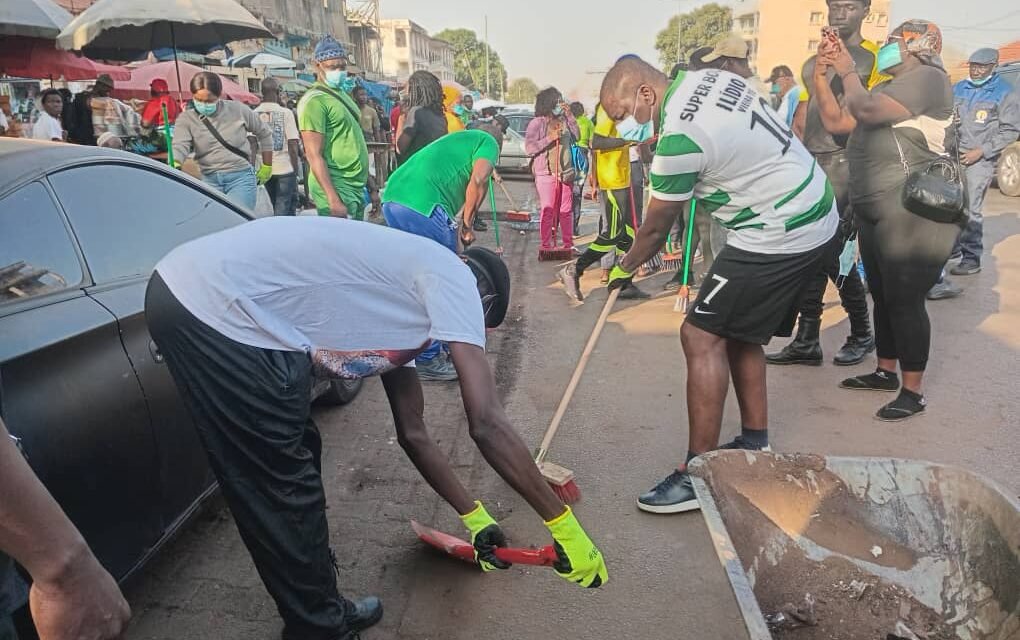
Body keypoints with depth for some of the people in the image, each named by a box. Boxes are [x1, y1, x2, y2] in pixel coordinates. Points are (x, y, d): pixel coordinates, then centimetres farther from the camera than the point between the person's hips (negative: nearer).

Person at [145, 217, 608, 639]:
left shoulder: (403, 302, 21)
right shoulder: (451, 275, -5)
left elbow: (412, 434, 27)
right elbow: (486, 423, -14)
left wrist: (475, 517, 33)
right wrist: (563, 522, -3)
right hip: (217, 311, -11)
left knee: (298, 460, 21)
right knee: (285, 489, 3)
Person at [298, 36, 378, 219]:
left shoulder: (342, 95, 17)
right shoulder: (315, 100, -10)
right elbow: (314, 155, -16)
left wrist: (371, 186, 20)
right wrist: (333, 199, -23)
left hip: (356, 189, 9)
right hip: (336, 190, -9)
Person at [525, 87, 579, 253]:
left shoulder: (563, 121, 11)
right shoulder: (537, 123, -3)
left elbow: (576, 136, 9)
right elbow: (529, 148, -9)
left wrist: (569, 115, 4)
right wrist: (549, 138, -15)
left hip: (566, 172, 4)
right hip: (546, 173, -4)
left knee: (566, 210, 7)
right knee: (548, 210, -4)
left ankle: (568, 243, 15)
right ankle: (546, 245, 2)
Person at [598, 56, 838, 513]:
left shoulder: (678, 138, -21)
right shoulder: (708, 76, 4)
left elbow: (655, 230, -10)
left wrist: (624, 269, 8)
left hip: (777, 236, -10)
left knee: (702, 337, -9)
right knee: (741, 333, 17)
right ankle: (754, 445, 27)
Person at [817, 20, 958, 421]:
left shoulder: (927, 78, -10)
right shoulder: (886, 89, 19)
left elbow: (866, 111, -23)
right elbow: (836, 121, 16)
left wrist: (848, 72, -6)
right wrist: (822, 73, 8)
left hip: (912, 214, -10)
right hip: (875, 212, 10)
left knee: (905, 300, -8)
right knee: (883, 296, 16)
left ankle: (913, 392, 2)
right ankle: (886, 372, 29)